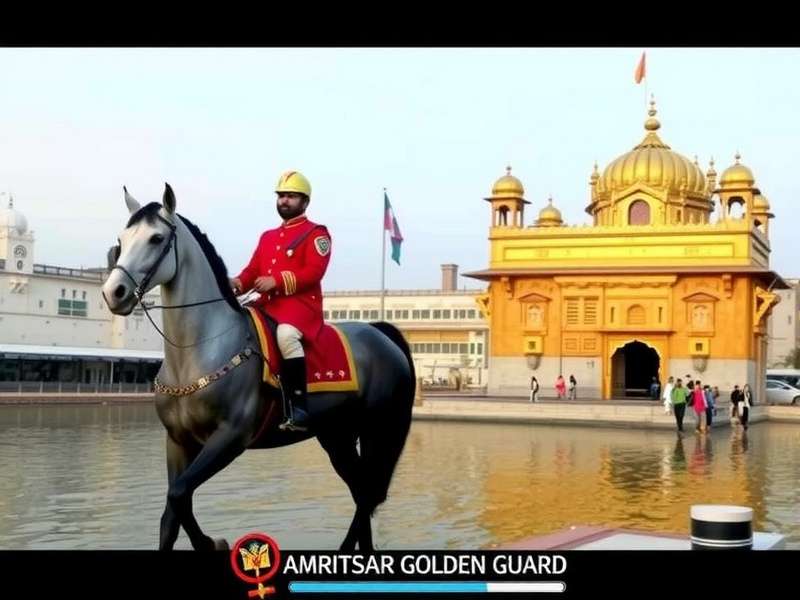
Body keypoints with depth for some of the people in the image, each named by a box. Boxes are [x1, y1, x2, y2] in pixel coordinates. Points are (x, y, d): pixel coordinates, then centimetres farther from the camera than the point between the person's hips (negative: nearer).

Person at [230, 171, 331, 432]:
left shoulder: (316, 233, 3)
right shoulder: (267, 237, 25)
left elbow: (314, 271, -11)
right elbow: (253, 269, 20)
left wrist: (276, 281, -21)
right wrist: (239, 283, -4)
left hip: (301, 303, -8)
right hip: (267, 303, 8)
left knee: (286, 334, -38)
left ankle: (298, 409, -38)